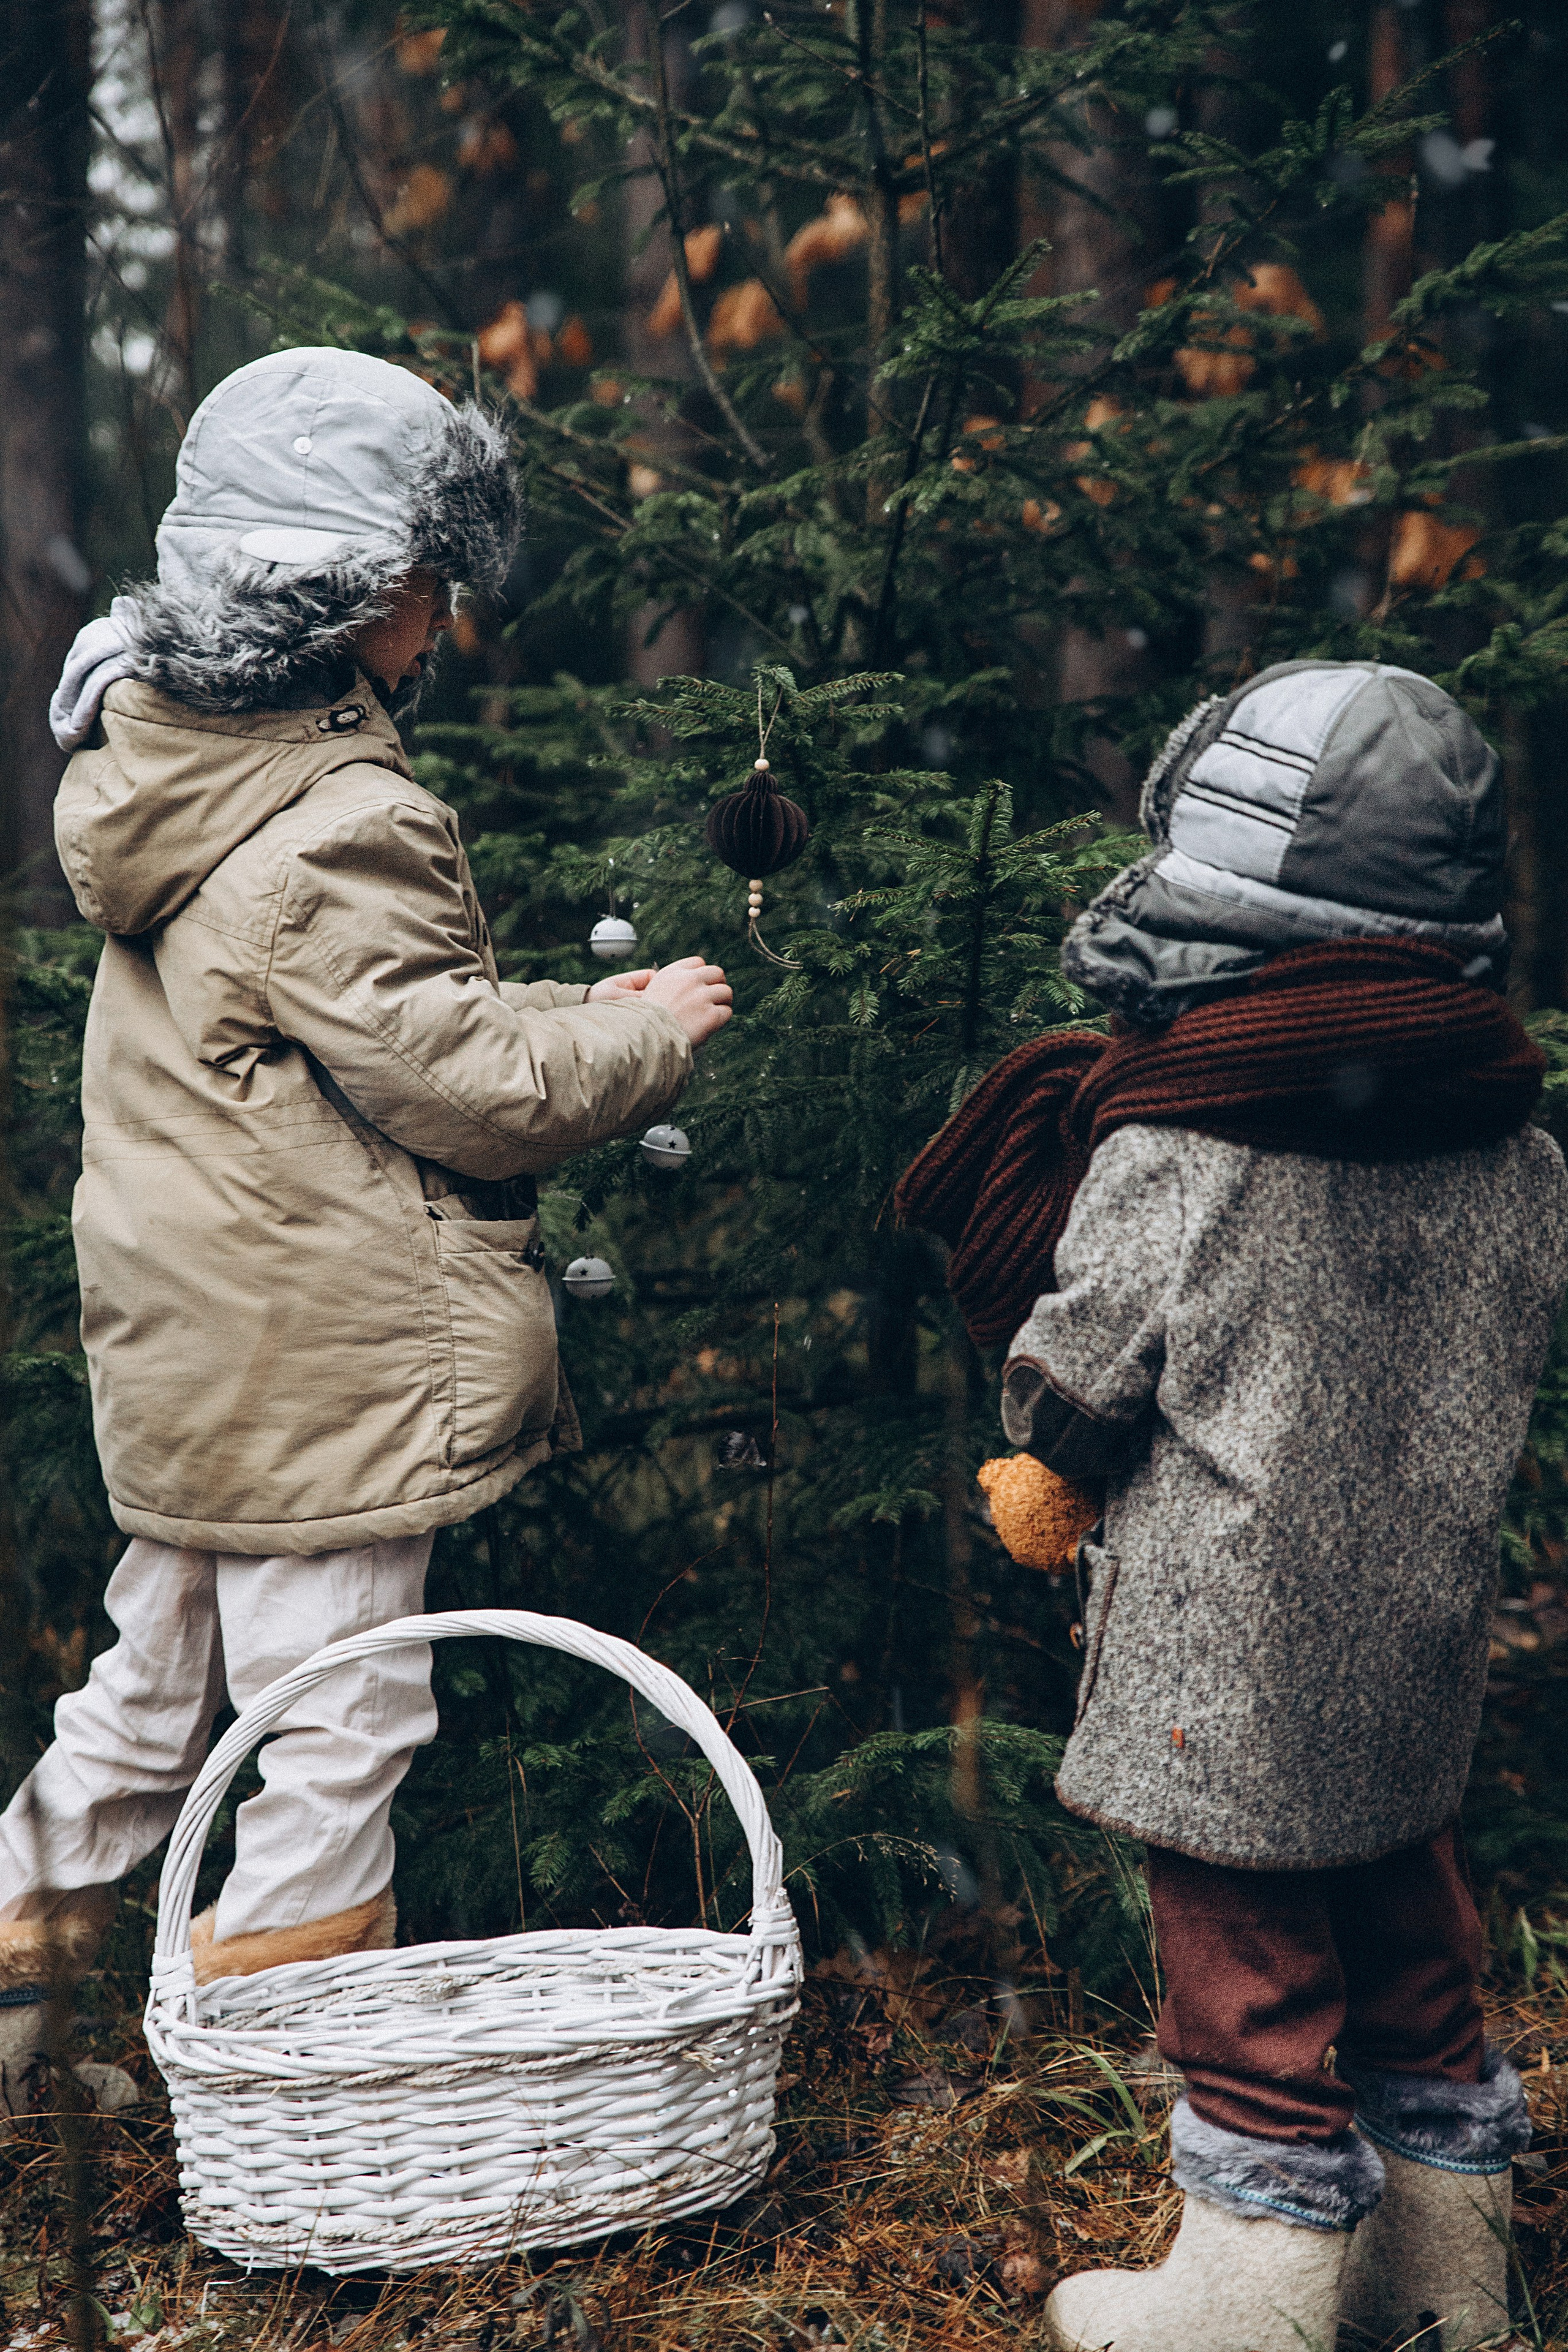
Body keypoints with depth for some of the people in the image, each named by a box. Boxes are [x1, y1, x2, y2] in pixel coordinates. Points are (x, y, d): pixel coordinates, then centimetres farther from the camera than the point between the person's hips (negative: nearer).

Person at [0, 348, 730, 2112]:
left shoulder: (175, 776, 9)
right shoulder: (342, 836, -22)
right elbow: (466, 1088, -17)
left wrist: (567, 1021, 12)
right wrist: (648, 1038, -2)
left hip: (188, 1355, 9)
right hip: (322, 1374, -9)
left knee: (149, 1702, 22)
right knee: (335, 1736, 3)